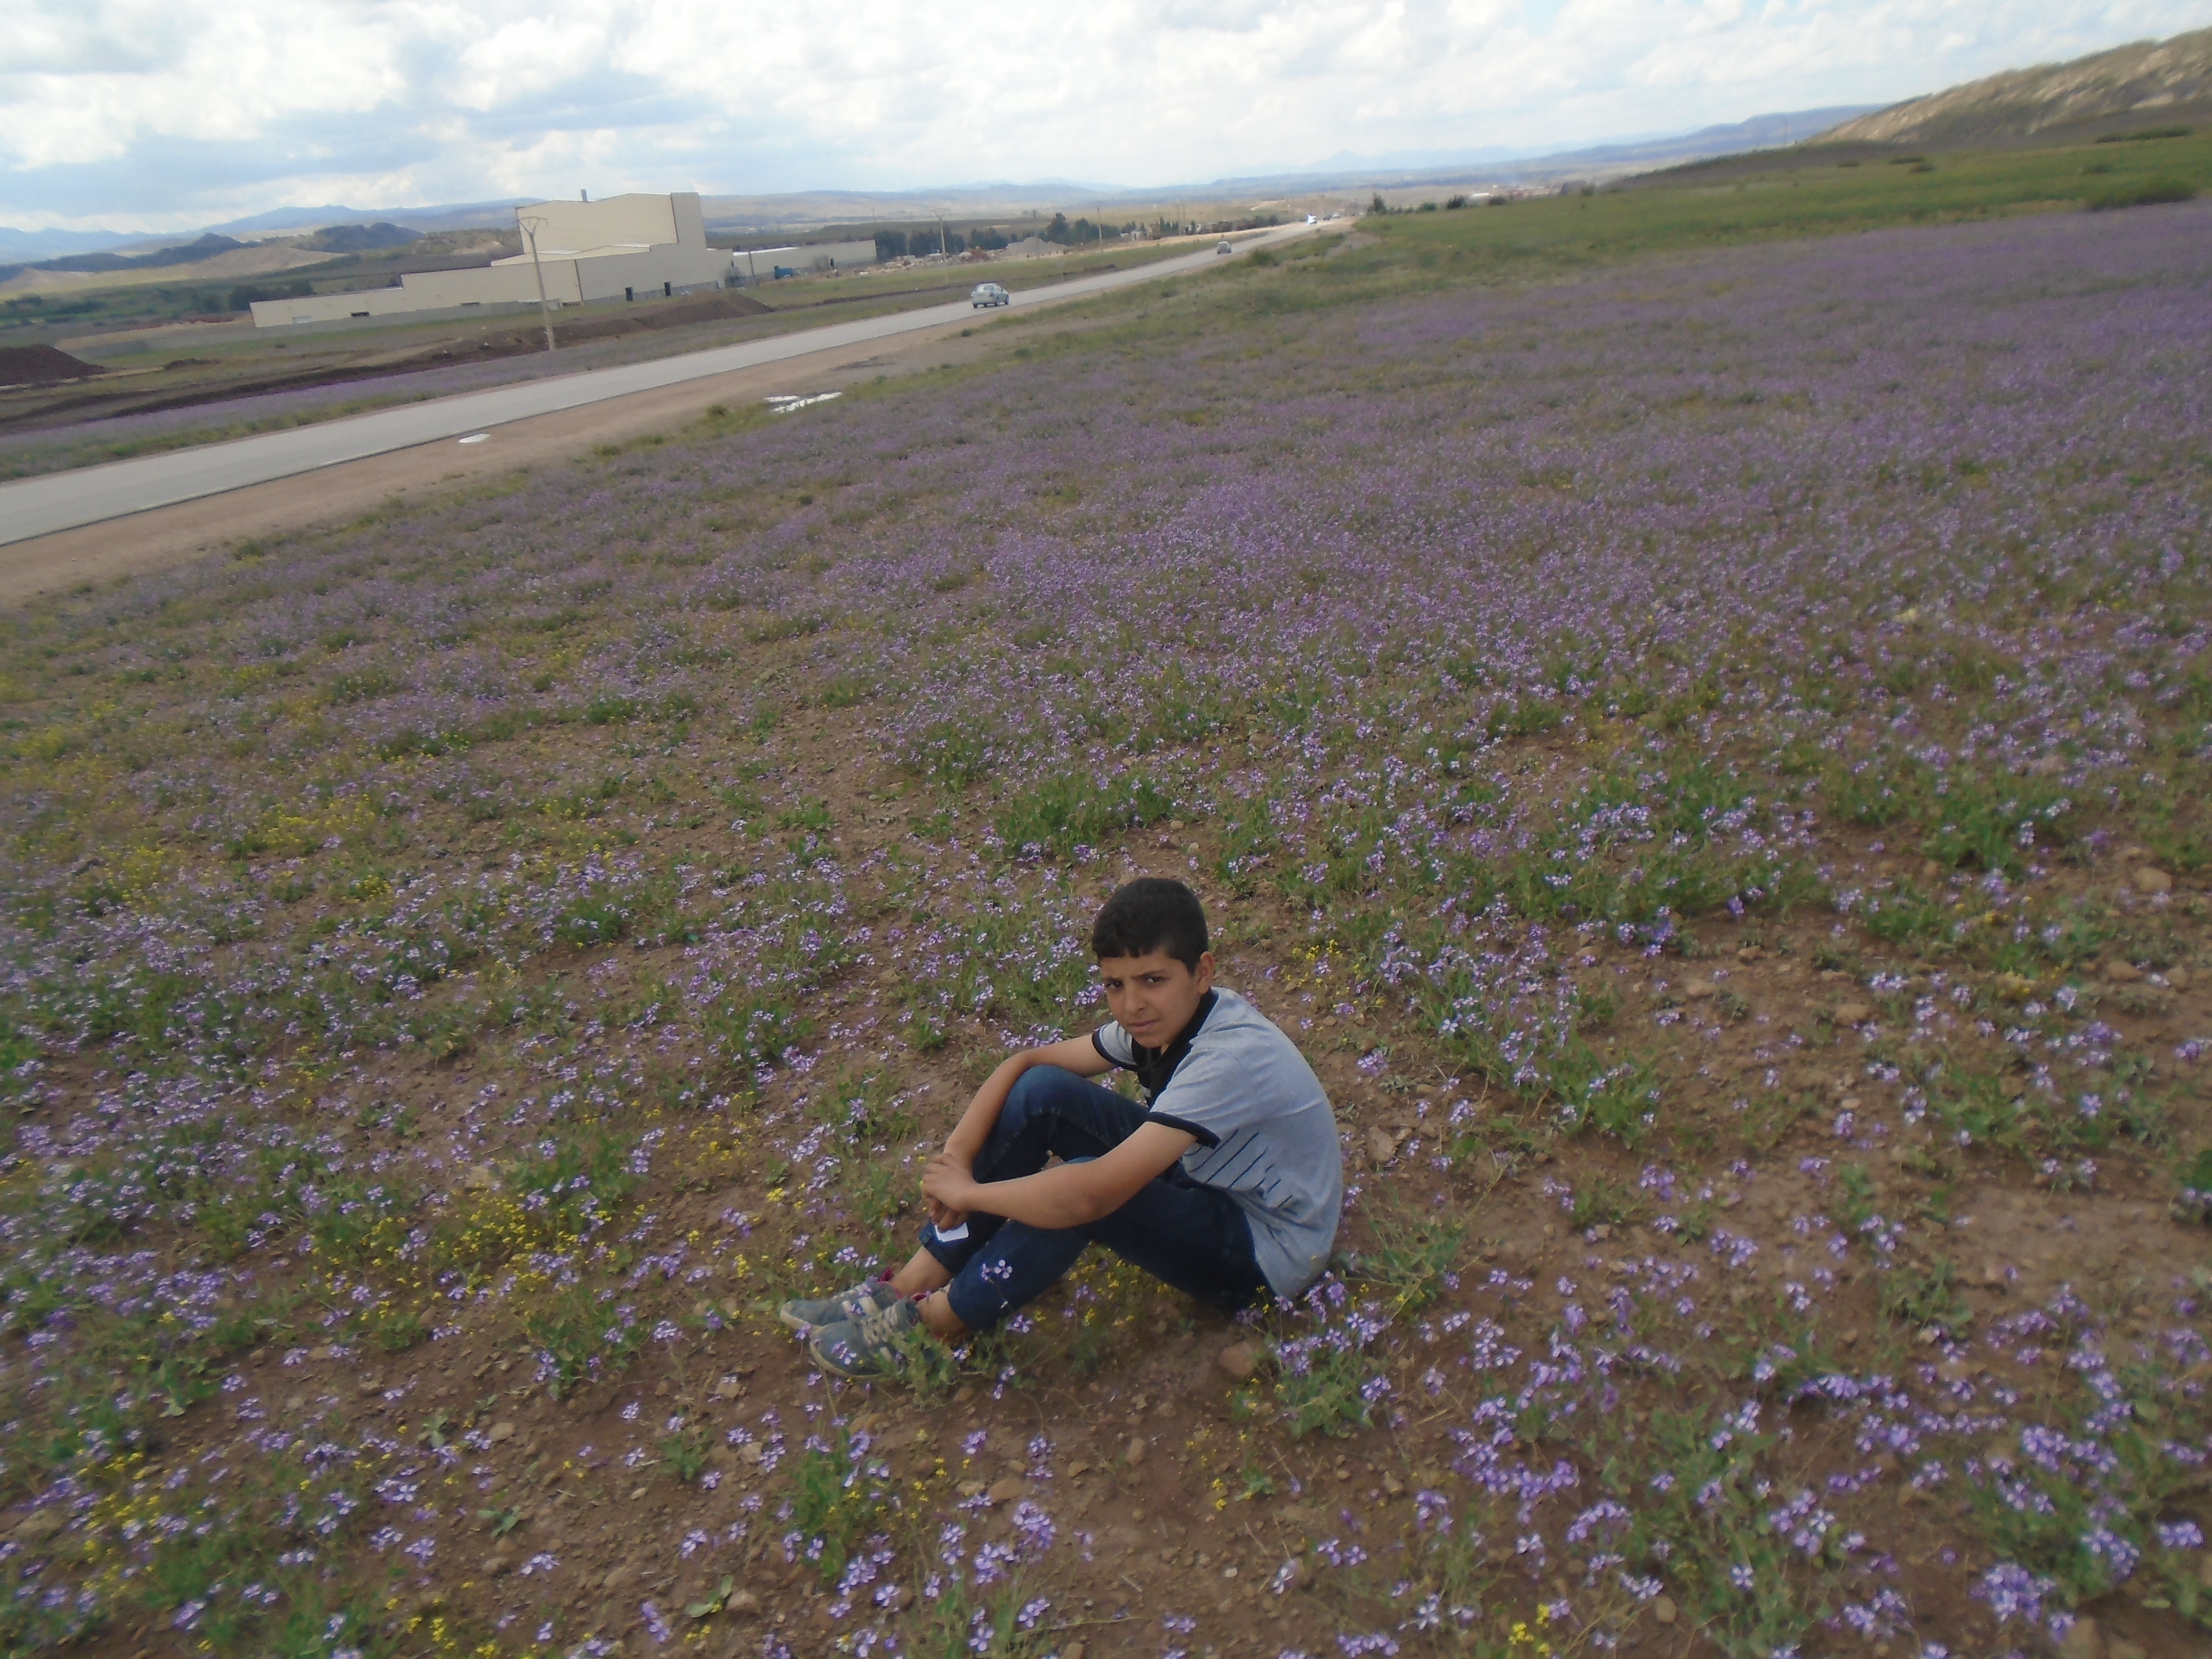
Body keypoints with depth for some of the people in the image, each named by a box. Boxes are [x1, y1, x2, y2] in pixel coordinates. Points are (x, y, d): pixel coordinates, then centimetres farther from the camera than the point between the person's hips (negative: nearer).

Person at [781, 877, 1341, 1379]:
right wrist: (956, 1157, -18)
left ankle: (929, 1325, -9)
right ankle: (910, 1288, -6)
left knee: (1082, 1193, -33)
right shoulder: (1159, 1019, -10)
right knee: (1041, 1091, -12)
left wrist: (968, 1192, -25)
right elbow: (1025, 1063, -2)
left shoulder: (1230, 1057, -34)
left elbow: (1090, 1195, -41)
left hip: (1266, 1252, -8)